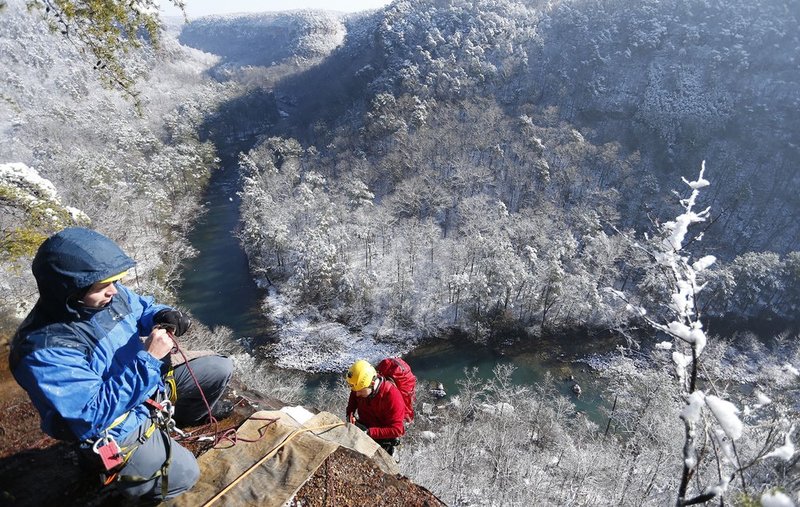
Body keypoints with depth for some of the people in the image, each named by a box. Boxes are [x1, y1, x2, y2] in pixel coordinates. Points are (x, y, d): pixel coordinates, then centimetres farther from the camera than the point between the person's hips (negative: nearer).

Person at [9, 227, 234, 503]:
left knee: (221, 368, 7)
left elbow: (141, 308, 9)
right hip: (117, 429, -7)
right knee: (184, 475, -8)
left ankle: (174, 417, 29)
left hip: (150, 386, 7)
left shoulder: (109, 295, -12)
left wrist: (163, 317, -16)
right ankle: (105, 464, 16)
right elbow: (95, 414, -31)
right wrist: (149, 359, -34)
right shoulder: (46, 350, -32)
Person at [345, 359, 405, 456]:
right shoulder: (360, 386, -15)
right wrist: (350, 415, -11)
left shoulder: (392, 396, -31)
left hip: (382, 437, -5)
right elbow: (353, 401, 8)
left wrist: (368, 432, -33)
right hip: (363, 427, 6)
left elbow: (396, 430, -27)